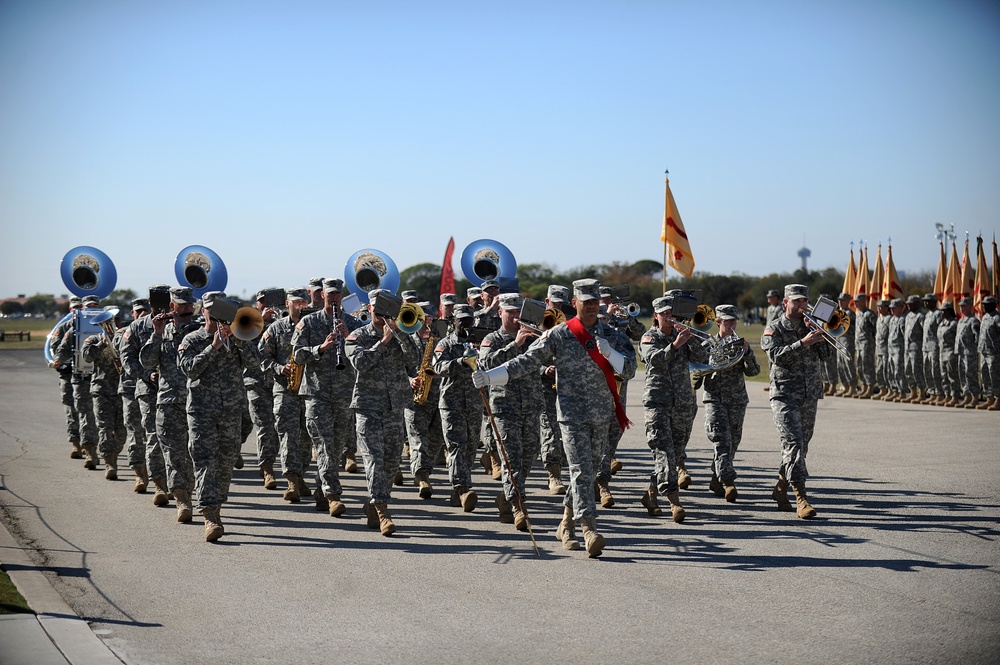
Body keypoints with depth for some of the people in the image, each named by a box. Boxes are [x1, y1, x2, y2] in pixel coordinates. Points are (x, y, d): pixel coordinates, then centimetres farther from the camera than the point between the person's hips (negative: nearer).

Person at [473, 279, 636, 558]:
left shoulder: (609, 333, 7)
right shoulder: (558, 335, -4)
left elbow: (629, 366, 3)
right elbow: (526, 362, -3)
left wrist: (608, 352, -17)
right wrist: (488, 376, -12)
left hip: (603, 414, 5)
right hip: (572, 412, -4)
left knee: (590, 469, 12)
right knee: (581, 470, -13)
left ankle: (566, 524, 28)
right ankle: (590, 530, -19)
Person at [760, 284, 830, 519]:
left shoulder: (811, 326, 14)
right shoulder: (774, 330, 0)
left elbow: (826, 354, 4)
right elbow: (777, 355, -17)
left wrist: (818, 334, -10)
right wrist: (803, 343, -26)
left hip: (810, 397, 5)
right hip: (785, 396, -5)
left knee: (801, 447, 10)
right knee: (794, 444, -16)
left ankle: (781, 488, 28)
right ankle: (801, 498, -19)